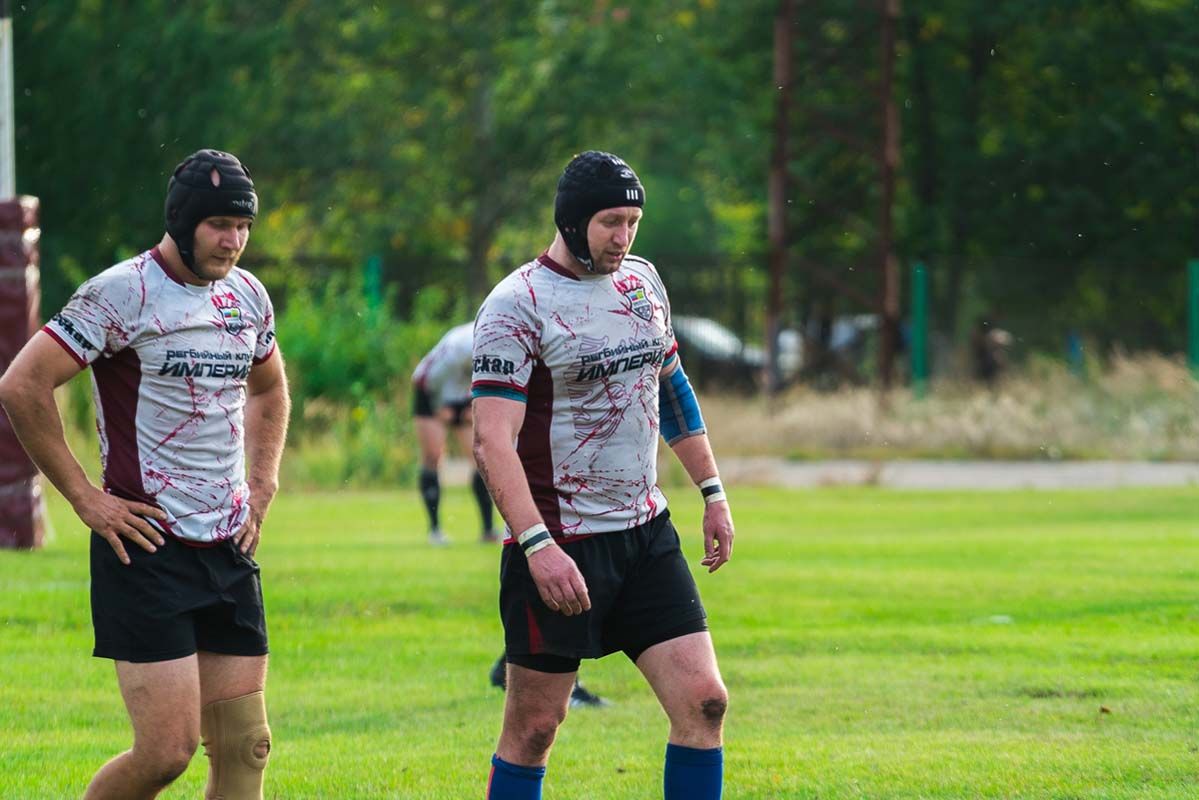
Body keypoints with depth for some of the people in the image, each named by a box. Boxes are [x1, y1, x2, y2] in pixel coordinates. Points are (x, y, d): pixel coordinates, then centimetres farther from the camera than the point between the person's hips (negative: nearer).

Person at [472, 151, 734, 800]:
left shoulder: (642, 279, 10)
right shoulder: (516, 304, -13)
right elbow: (492, 439, -20)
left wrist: (712, 491, 21)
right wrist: (537, 546, -29)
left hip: (646, 533, 6)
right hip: (558, 544, -6)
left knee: (703, 701, -4)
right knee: (533, 728, 0)